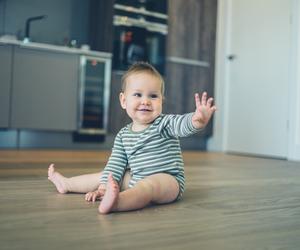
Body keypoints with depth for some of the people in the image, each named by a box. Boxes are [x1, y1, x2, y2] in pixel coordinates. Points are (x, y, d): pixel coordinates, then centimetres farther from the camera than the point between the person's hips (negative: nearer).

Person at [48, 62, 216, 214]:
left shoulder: (164, 124, -11)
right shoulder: (123, 135, 6)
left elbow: (183, 124, -31)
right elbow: (115, 164, 9)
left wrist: (198, 120, -55)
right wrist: (103, 187, -4)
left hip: (167, 180, -7)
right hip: (136, 180, 7)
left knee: (148, 185, -37)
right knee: (104, 176, 13)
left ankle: (116, 202, -64)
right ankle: (65, 184, 32)